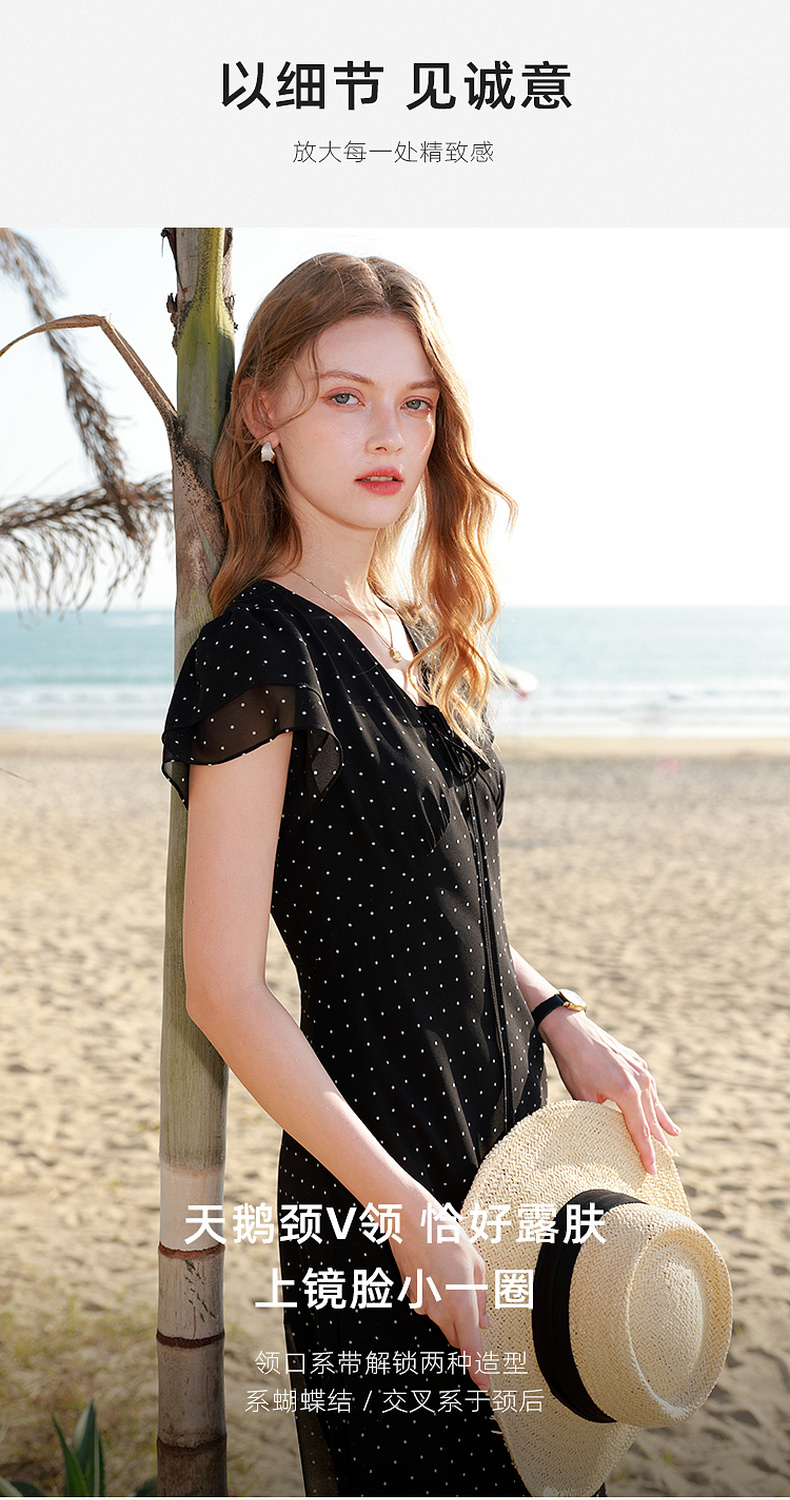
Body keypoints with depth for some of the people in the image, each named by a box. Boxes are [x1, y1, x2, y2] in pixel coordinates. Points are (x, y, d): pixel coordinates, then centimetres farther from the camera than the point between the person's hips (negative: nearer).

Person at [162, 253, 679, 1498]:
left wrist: (557, 1020, 1)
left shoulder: (418, 637, 7)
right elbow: (225, 987, -19)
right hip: (376, 1178, -8)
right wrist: (407, 1211, -18)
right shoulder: (259, 656, -18)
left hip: (500, 1135, 8)